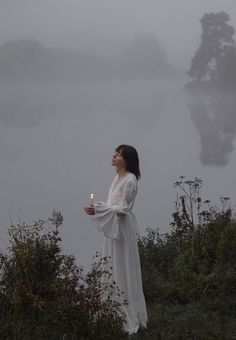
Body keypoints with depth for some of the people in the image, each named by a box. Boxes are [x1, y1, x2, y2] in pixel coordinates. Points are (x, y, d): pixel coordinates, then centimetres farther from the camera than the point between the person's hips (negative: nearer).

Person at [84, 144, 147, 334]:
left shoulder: (130, 180, -17)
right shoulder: (119, 177, 12)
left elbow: (123, 208, -19)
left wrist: (98, 209, -22)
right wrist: (97, 208, 6)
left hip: (122, 229, -9)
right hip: (114, 228, 9)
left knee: (124, 272, -3)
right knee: (115, 271, 13)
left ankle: (129, 319, 5)